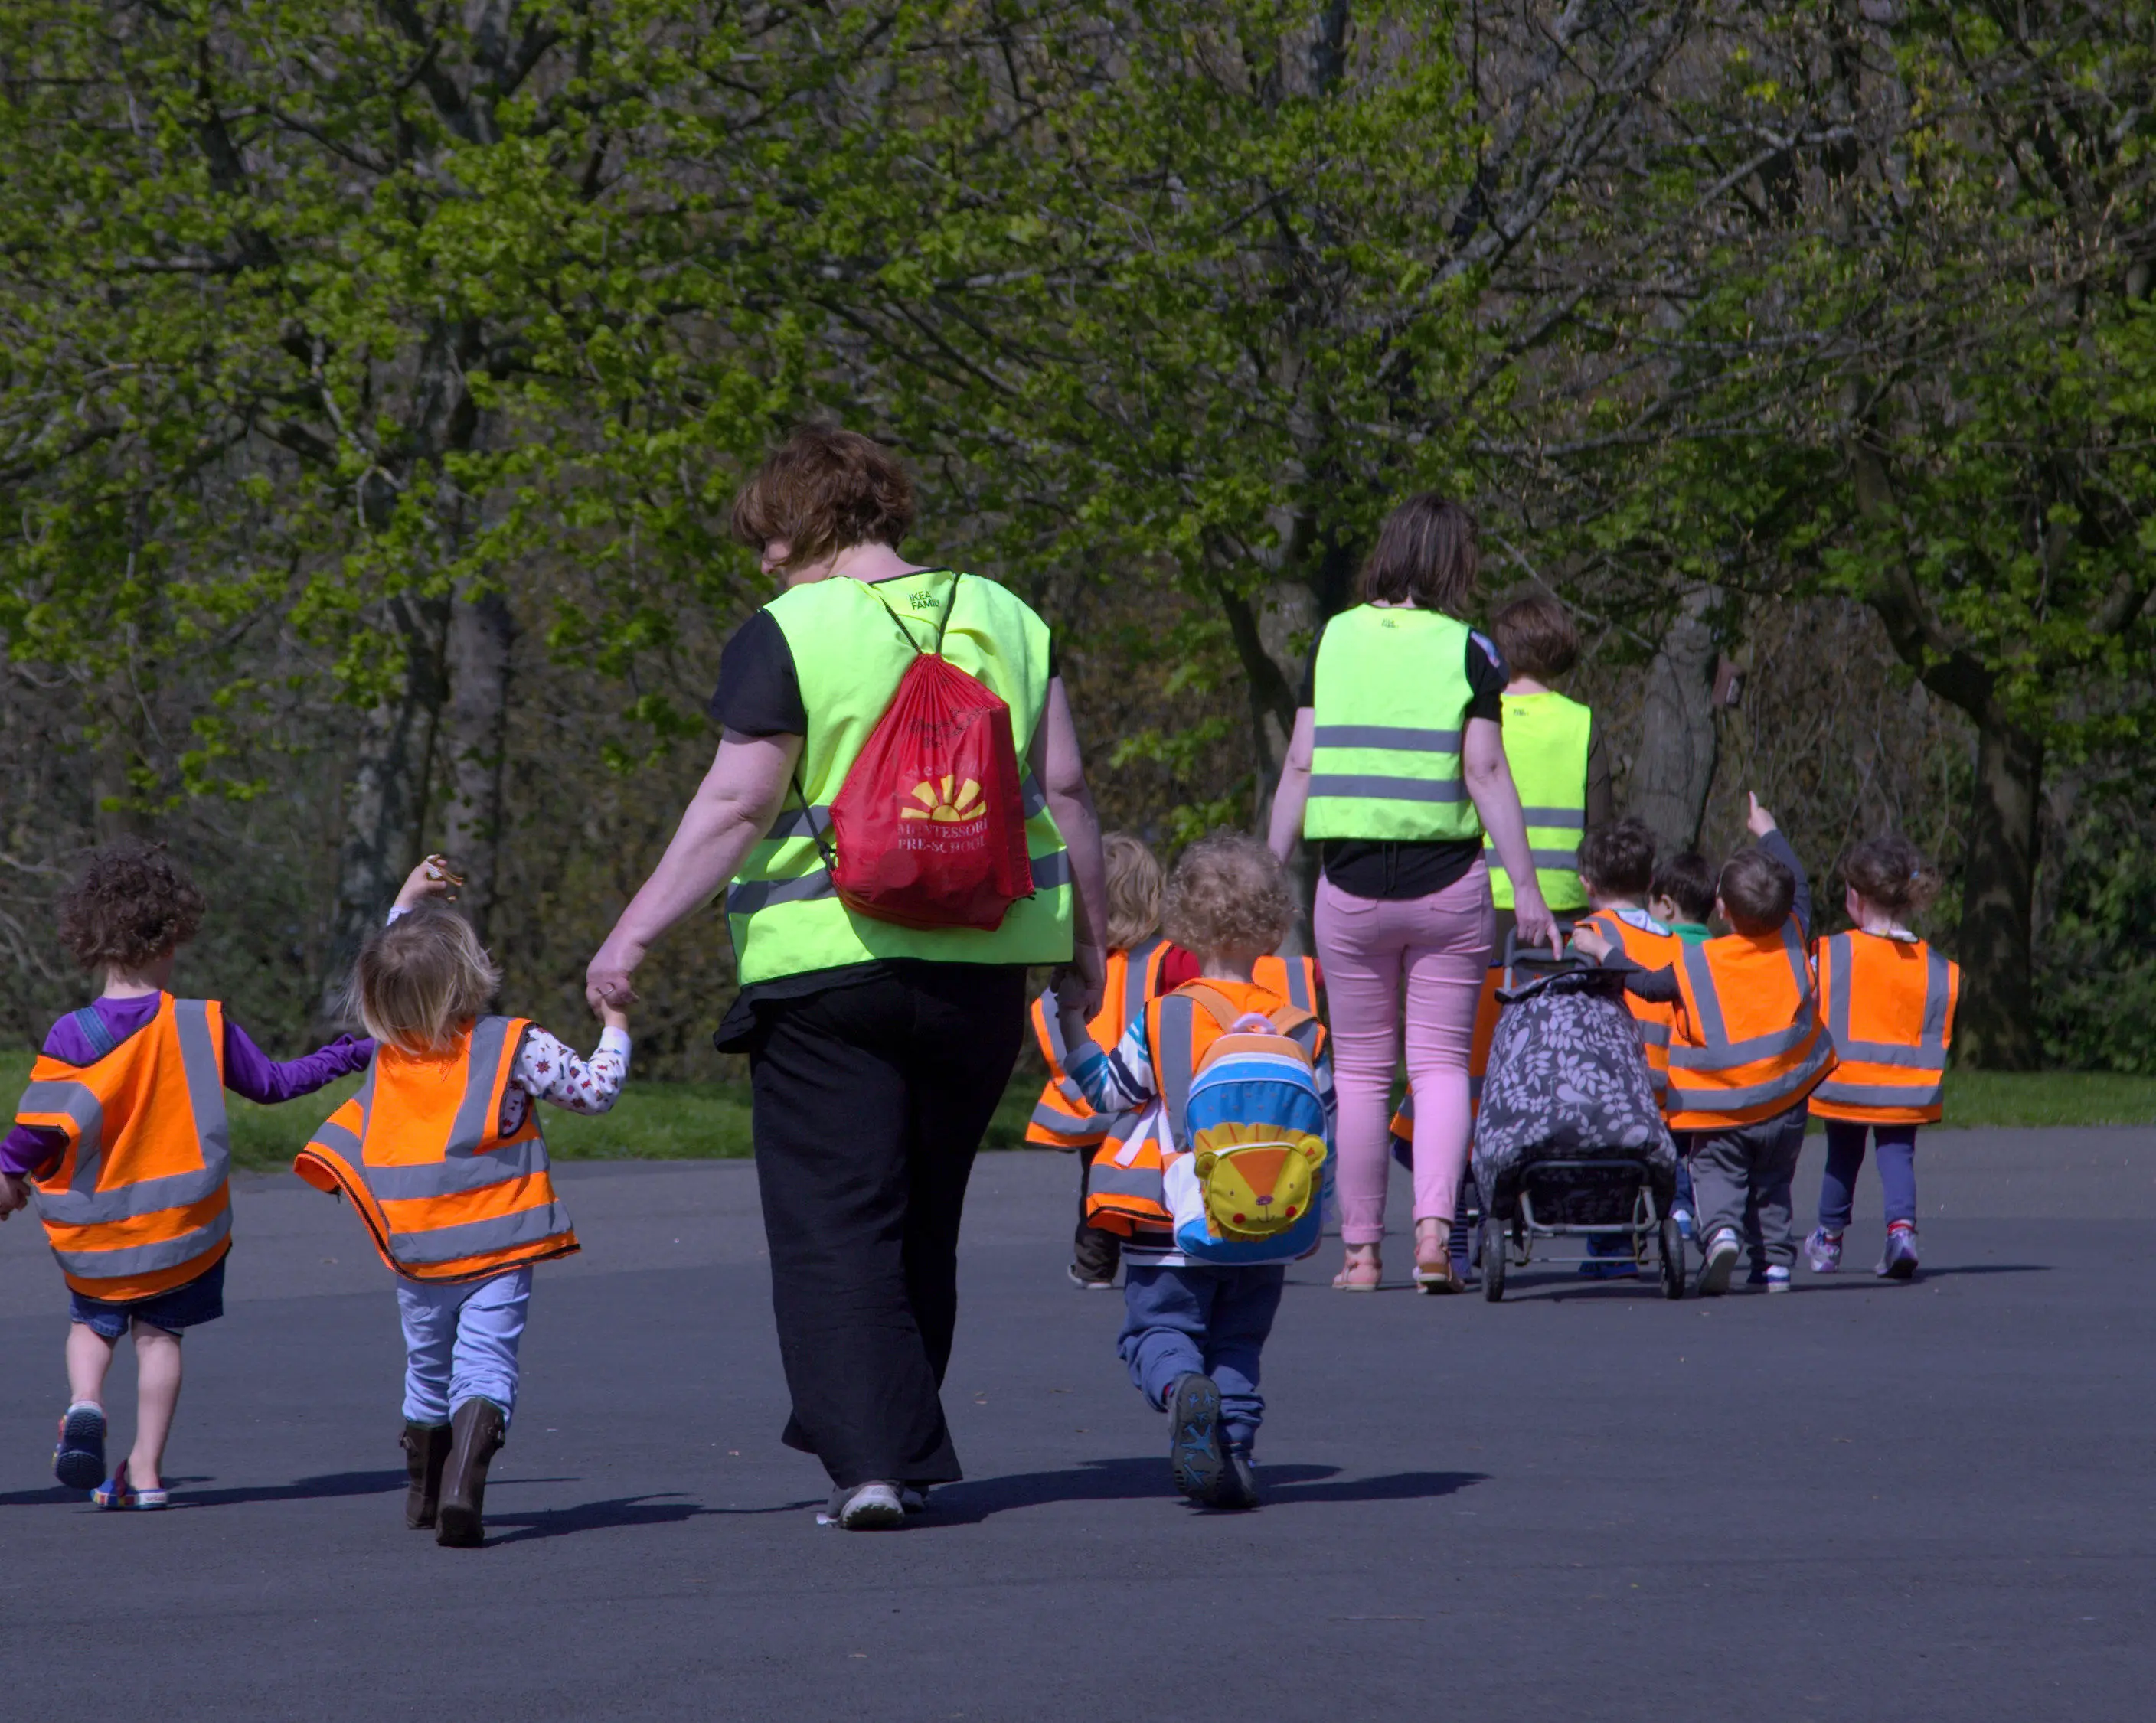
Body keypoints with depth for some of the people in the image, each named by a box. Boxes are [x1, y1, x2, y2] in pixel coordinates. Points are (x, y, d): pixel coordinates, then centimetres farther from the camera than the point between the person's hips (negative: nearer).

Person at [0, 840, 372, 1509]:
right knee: (159, 1333, 11)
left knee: (92, 1322, 20)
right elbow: (269, 1083, 3)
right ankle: (146, 1469, 7)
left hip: (94, 1226, 0)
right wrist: (347, 1056, 17)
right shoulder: (203, 1026, -9)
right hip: (183, 1224, 0)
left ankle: (84, 1405, -8)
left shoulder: (74, 1035, -14)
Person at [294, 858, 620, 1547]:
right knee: (486, 1364, -10)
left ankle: (423, 1491, 35)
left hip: (418, 1258, 4)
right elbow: (595, 1090, 3)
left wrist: (406, 902, 32)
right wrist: (615, 1025, 18)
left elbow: (385, 979, 25)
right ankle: (463, 1485, -32)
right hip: (497, 1249, -4)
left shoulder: (389, 1052, 4)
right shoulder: (516, 1048, -9)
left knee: (427, 1368, 21)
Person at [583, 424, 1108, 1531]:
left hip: (828, 963, -5)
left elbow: (736, 806, -12)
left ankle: (869, 1456, -13)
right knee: (926, 1221, 17)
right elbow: (1064, 789, 9)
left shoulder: (786, 636, -8)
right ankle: (903, 1447, 24)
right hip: (980, 964, 5)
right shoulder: (1003, 617, 9)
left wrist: (635, 934, -7)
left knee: (834, 1222, -2)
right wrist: (1088, 938, 18)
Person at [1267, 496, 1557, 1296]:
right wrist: (1527, 890, -6)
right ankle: (1434, 1227, -13)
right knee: (1440, 1062, 5)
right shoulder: (1467, 652, -3)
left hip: (1350, 884, 2)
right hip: (1447, 882, -1)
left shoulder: (1334, 640, 4)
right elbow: (1486, 773, -8)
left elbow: (1300, 765, 2)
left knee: (1361, 1070, 10)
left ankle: (1361, 1250, 11)